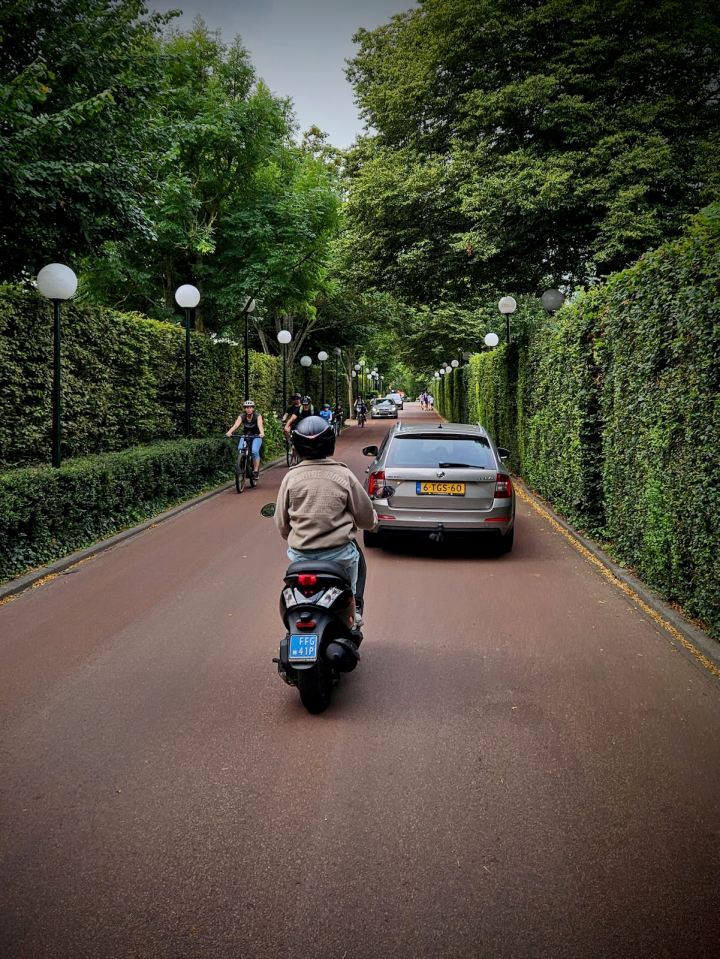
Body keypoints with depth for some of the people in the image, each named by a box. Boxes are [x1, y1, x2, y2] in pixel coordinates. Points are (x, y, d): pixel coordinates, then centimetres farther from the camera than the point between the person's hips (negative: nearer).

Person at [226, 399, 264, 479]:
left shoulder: (257, 416, -19)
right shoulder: (242, 416, -14)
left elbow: (260, 425, -37)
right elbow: (236, 424, -31)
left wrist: (262, 433, -59)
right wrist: (229, 432, -51)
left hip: (256, 436, -2)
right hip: (245, 436, 2)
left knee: (254, 451, -27)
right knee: (240, 449, -24)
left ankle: (256, 470, -15)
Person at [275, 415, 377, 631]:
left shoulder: (291, 477, -5)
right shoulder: (344, 476, -8)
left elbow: (281, 524, 2)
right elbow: (367, 519, -1)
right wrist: (373, 518, 22)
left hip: (299, 555, 2)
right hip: (339, 554, -1)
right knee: (357, 558, 30)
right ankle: (353, 611, 24)